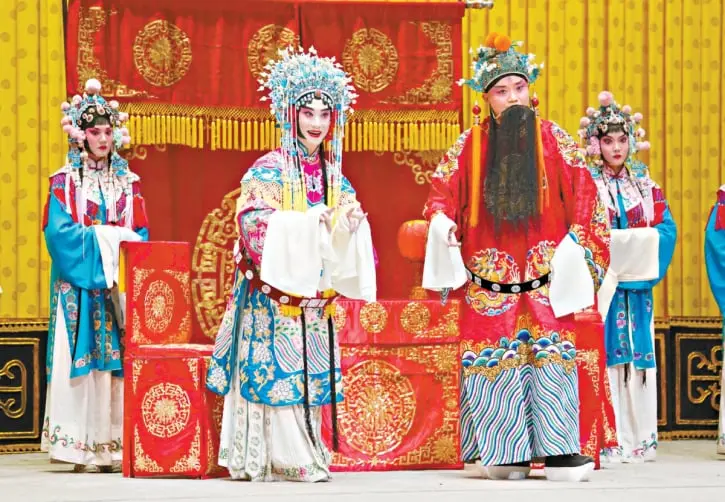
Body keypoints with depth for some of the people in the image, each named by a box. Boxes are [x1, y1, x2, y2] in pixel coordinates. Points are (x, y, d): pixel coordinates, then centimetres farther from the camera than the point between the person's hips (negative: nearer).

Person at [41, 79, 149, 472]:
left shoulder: (127, 182, 13)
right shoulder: (65, 182, 3)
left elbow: (141, 234, 10)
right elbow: (60, 232, -9)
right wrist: (105, 237, -12)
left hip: (120, 286, 3)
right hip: (79, 285, -3)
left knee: (116, 361, -3)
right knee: (80, 359, -8)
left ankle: (112, 445, -3)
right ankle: (78, 447, -8)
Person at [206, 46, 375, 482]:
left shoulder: (334, 174, 13)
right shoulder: (269, 170, -6)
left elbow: (344, 238, 17)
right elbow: (254, 224, -16)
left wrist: (351, 221, -6)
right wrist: (312, 221, -22)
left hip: (315, 294, 6)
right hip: (274, 292, -6)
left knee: (310, 373, 6)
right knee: (276, 369, -8)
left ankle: (305, 454, 10)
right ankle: (280, 458, -5)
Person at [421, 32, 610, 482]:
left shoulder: (552, 138, 5)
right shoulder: (471, 145, 6)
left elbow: (583, 194, 5)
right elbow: (444, 188, 8)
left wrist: (576, 242, -4)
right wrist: (442, 220, -13)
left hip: (545, 275, -1)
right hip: (490, 276, 1)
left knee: (550, 355, -8)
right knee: (496, 355, -1)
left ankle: (556, 448, -8)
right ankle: (506, 452, 4)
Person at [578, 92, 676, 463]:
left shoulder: (643, 181, 12)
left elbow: (666, 226, 5)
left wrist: (644, 247, -10)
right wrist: (614, 245, -18)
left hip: (637, 283, 4)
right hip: (600, 282, -4)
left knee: (639, 354, 5)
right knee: (605, 356, -7)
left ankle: (639, 436, 10)